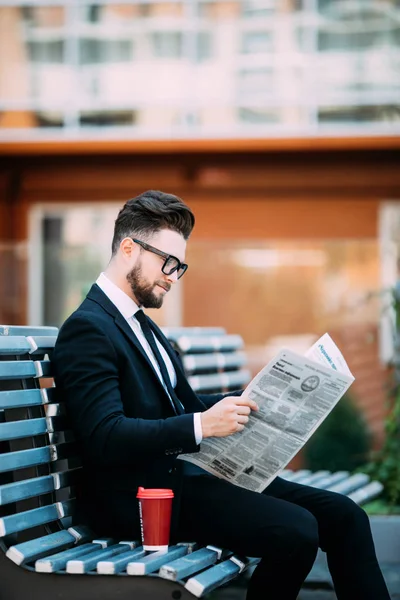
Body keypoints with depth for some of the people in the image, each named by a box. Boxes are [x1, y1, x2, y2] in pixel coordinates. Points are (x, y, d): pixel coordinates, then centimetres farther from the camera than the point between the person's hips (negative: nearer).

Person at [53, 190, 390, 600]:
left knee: (343, 516, -5)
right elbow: (105, 437, -22)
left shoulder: (141, 325, 19)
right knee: (295, 531, -27)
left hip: (185, 471, 9)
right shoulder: (88, 329, -11)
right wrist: (202, 425, -28)